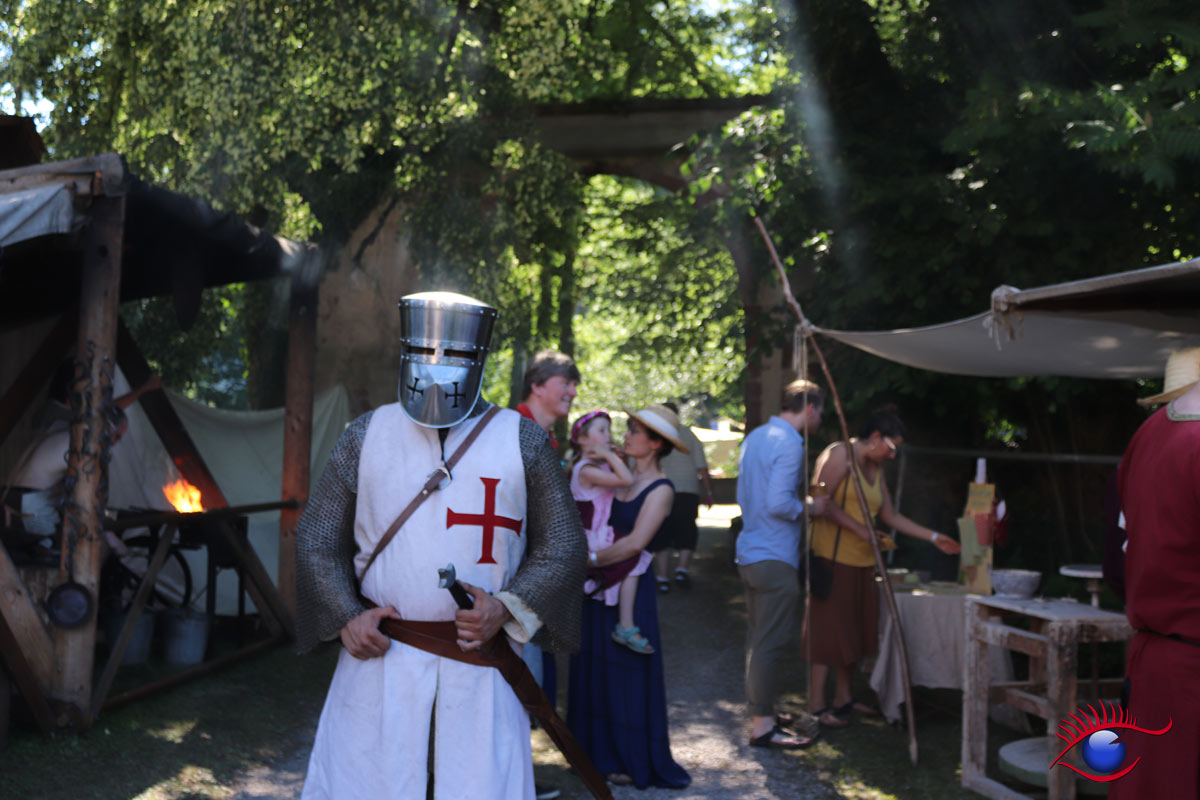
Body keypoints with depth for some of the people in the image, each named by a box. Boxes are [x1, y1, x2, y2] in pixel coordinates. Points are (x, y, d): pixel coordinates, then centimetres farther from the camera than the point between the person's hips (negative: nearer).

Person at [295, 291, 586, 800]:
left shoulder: (522, 442, 3)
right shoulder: (365, 436, 7)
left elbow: (563, 547, 5)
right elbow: (316, 537, 10)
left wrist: (506, 609, -10)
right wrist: (346, 617, -4)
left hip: (479, 667, -1)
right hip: (380, 659, 1)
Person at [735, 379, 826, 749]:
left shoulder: (754, 437, 14)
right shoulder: (789, 444, -16)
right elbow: (778, 503, -24)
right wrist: (809, 507, -9)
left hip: (749, 551, 10)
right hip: (775, 558, -10)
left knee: (758, 639, 17)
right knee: (769, 643, -4)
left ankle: (761, 712, 27)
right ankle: (763, 725, 1)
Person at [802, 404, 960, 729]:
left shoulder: (876, 468, 17)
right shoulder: (839, 454, -9)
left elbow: (891, 515, 20)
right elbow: (822, 502, -17)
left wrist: (934, 538, 17)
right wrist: (860, 529, -20)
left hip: (861, 561, 9)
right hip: (833, 557, -9)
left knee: (854, 628, 12)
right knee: (830, 627, -6)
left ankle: (843, 697, 23)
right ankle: (817, 703, 1)